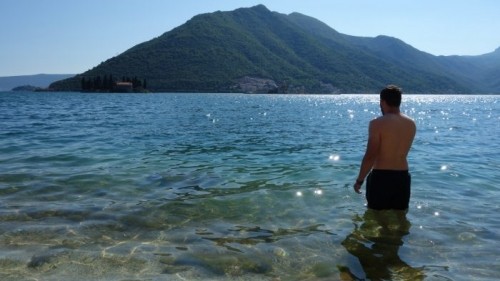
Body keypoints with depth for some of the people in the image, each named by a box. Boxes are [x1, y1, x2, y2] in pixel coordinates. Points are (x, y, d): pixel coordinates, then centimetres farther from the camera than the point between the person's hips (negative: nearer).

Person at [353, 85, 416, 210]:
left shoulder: (377, 124, -14)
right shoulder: (411, 124, 4)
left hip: (380, 177, -5)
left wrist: (359, 180, -5)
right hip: (402, 176, 5)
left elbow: (370, 157, -15)